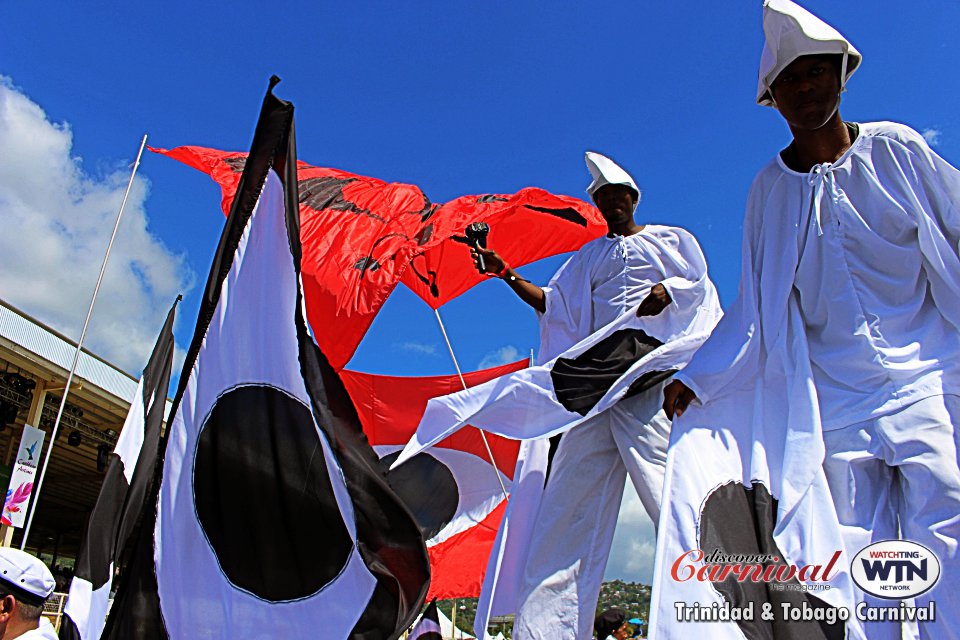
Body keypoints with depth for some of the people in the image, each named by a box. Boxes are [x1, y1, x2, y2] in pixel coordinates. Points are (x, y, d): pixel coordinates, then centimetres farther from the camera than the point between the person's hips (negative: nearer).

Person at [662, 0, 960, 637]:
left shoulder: (895, 148, 5)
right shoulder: (770, 188, 8)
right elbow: (756, 307, 7)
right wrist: (695, 379, -1)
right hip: (838, 396, 1)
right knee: (857, 550, 0)